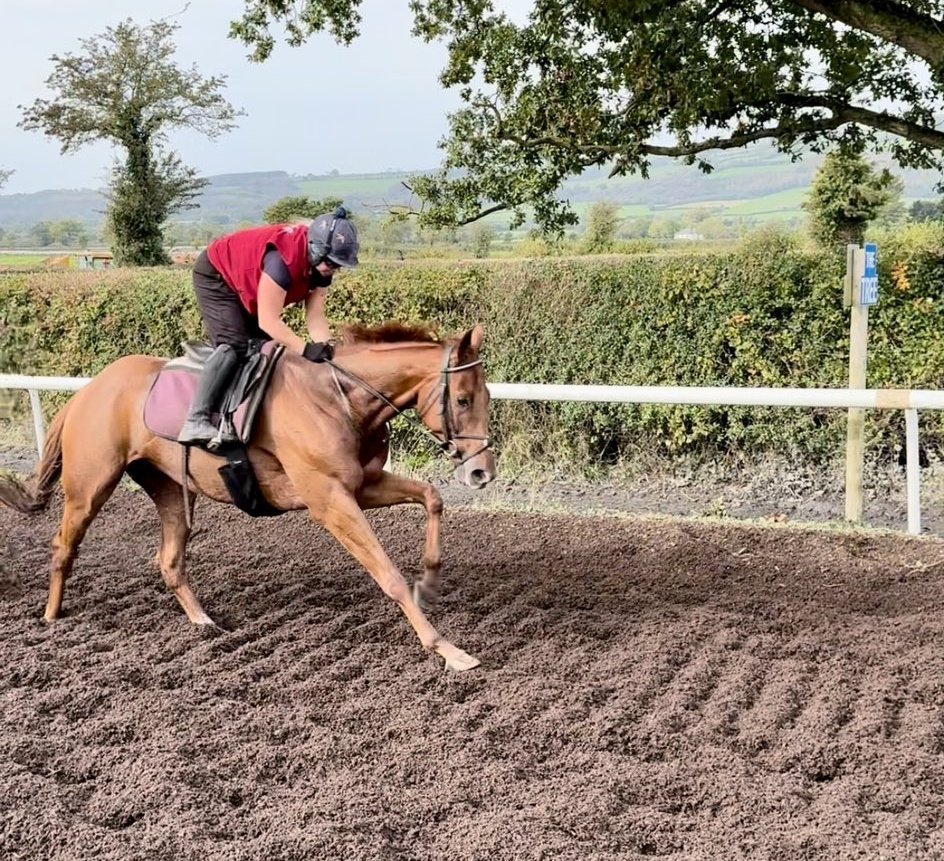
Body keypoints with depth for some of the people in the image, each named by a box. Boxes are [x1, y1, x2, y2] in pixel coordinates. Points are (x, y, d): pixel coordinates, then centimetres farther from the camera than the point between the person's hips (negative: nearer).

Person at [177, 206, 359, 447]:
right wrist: (306, 349, -38)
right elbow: (268, 321, -36)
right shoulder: (283, 258, -38)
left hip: (247, 286, 9)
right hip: (215, 276, -9)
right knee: (234, 343, -25)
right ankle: (196, 422, -33)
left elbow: (315, 315, -12)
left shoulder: (321, 263, -13)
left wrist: (325, 349, -28)